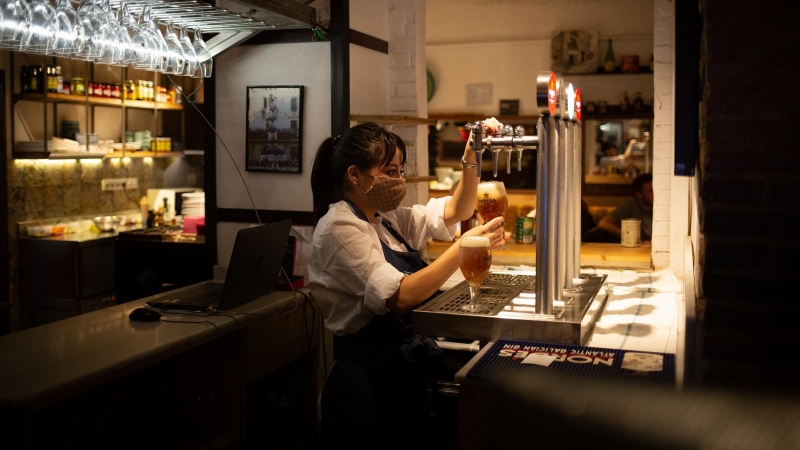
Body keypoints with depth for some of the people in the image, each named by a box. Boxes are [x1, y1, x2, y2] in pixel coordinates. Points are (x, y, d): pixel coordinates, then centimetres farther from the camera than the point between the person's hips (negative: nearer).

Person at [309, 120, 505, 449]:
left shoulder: (387, 219, 9)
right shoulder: (340, 228, -17)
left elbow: (454, 212, 11)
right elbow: (400, 296, -27)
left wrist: (471, 162, -5)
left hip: (406, 366, 9)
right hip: (371, 378, -8)